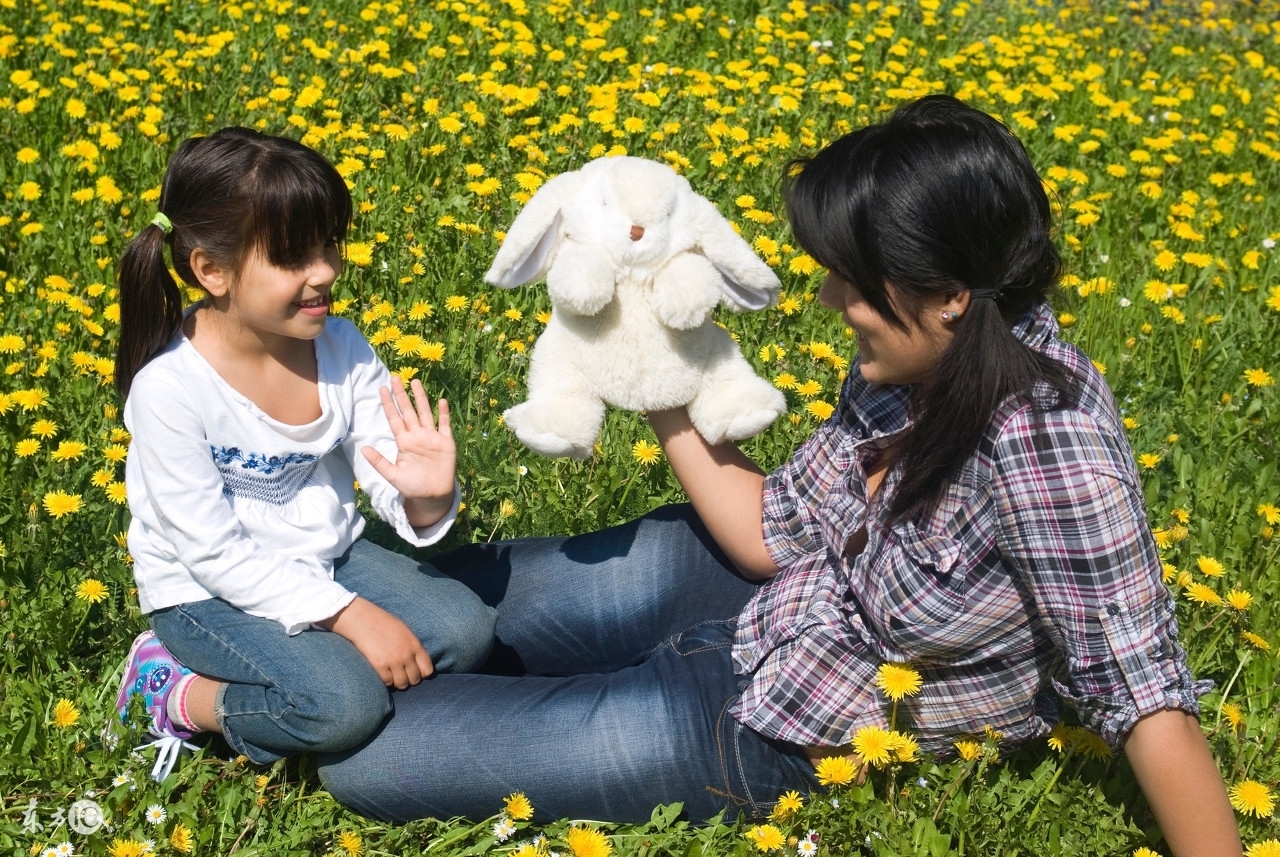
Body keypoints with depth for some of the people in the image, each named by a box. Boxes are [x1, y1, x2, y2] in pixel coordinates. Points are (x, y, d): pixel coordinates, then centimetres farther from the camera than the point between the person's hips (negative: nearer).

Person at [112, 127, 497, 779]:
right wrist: (351, 615, -26)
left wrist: (424, 497, -32)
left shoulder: (343, 348, -10)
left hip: (328, 559, 6)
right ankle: (180, 695, -3)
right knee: (345, 705, -27)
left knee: (465, 631, -13)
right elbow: (215, 553, -22)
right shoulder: (169, 388, -25)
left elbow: (389, 487, -6)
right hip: (209, 593, -6)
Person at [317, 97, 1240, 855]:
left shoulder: (1044, 443, -34)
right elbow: (776, 534, 0)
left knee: (358, 754, -3)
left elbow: (1149, 696, -30)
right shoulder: (916, 364, -9)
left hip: (762, 730, -6)